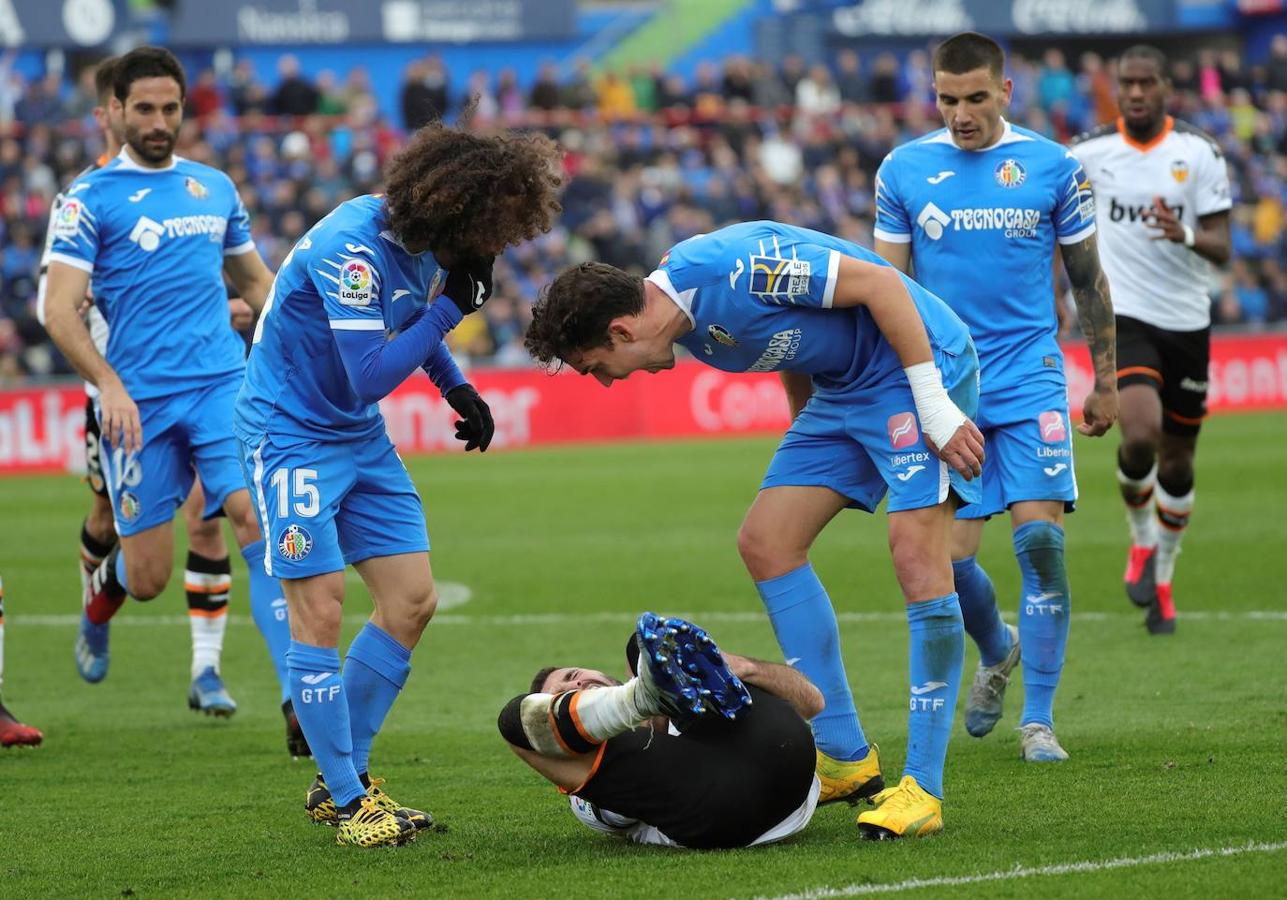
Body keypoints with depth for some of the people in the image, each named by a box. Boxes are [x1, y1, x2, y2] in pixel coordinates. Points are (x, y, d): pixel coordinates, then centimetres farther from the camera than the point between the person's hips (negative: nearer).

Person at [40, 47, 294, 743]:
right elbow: (58, 309, -9)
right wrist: (108, 384, -23)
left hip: (224, 383, 3)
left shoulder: (214, 188, 14)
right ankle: (102, 591, 42)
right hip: (138, 401, -3)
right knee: (148, 576, 2)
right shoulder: (90, 199, -1)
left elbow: (256, 280, 27)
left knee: (258, 517, -19)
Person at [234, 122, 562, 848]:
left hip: (361, 436, 9)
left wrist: (456, 386, 7)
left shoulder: (425, 241, -2)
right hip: (292, 430, -9)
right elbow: (368, 378, -31)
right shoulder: (351, 249, -28)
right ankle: (345, 801, -2)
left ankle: (342, 779, 15)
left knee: (413, 601, 3)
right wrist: (454, 306, -30)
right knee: (319, 610, -11)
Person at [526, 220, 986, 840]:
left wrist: (935, 408, -22)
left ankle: (922, 789, -15)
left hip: (921, 361, -10)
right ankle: (846, 759, 9)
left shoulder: (733, 268, -28)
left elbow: (879, 282, -25)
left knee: (916, 552, -19)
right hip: (840, 388, 10)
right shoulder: (689, 320, 0)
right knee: (765, 543, 3)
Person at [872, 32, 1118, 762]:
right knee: (949, 556, -2)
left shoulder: (1053, 166, 0)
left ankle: (1039, 719, -3)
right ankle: (998, 653, 32)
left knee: (1040, 538, -13)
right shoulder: (904, 170, 3)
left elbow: (1088, 279, 9)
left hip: (1030, 381, -1)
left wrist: (1106, 381, 12)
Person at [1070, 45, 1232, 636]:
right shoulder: (1088, 154, -3)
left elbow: (1221, 248, -6)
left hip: (1187, 321, 2)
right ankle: (1142, 540, 4)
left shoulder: (1199, 153, -4)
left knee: (1177, 462, 9)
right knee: (1141, 435, -25)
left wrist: (1186, 234, -27)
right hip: (1123, 316, -2)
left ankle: (1161, 581, 30)